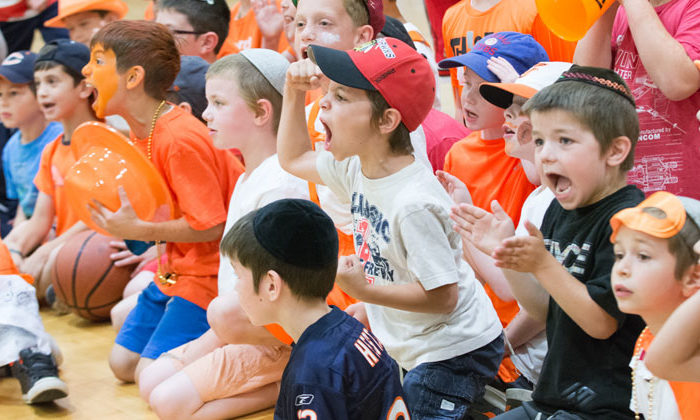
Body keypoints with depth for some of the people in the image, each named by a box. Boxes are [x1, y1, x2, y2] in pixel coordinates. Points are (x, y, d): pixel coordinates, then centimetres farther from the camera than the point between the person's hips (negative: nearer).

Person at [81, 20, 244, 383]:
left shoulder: (180, 140, -25)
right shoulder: (141, 135, 5)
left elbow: (210, 225, -25)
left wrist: (139, 230, -23)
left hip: (207, 273, -10)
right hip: (175, 269, 10)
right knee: (122, 363, 11)